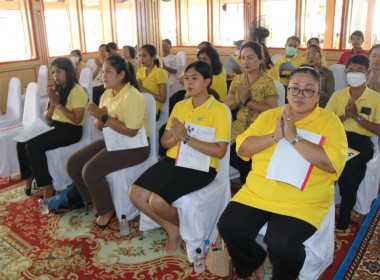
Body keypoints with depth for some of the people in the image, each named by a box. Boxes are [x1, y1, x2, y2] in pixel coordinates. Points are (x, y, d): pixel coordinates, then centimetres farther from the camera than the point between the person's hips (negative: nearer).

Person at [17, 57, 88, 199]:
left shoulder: (76, 91, -11)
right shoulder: (56, 90, 15)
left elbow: (77, 119, -20)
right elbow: (47, 117, 16)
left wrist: (58, 104, -18)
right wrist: (52, 104, -5)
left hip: (70, 130, -8)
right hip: (54, 126, 8)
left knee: (33, 145, -23)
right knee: (22, 141, -10)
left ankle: (47, 185, -11)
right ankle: (28, 177, 7)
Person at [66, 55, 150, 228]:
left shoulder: (132, 96, -17)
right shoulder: (107, 94, 10)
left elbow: (131, 131, -26)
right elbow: (99, 127, 13)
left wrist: (105, 117, -22)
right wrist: (99, 118, -11)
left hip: (134, 146, -9)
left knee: (90, 171, -24)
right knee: (72, 164, 0)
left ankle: (107, 210, 2)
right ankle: (95, 201, 17)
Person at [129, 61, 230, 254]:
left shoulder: (218, 110, -6)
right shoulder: (180, 106, 14)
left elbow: (219, 151, -16)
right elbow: (164, 141, 11)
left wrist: (186, 138, -20)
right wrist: (175, 136, -13)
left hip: (199, 167, -6)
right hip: (172, 161, 7)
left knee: (157, 201, -23)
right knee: (135, 193, -11)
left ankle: (182, 226, 13)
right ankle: (172, 229, 11)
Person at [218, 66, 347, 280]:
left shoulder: (330, 122, 0)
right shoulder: (269, 116, 10)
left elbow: (333, 164, -15)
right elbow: (242, 147, 3)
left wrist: (294, 138, -18)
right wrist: (274, 136, -12)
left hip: (303, 201, -3)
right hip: (257, 193, 4)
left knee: (283, 244, -26)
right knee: (229, 227, -14)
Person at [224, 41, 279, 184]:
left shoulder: (268, 81, -6)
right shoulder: (238, 79, 11)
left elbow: (273, 110, -15)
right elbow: (226, 105, 9)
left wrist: (247, 100, -17)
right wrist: (237, 101, -13)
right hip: (239, 128, 5)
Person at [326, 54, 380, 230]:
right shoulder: (337, 95, 16)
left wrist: (357, 117, -12)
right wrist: (345, 116, -7)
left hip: (361, 142, -2)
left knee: (348, 166, -33)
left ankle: (344, 219, -14)